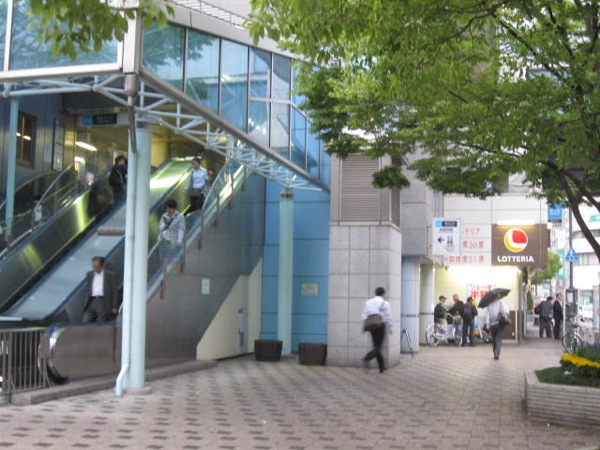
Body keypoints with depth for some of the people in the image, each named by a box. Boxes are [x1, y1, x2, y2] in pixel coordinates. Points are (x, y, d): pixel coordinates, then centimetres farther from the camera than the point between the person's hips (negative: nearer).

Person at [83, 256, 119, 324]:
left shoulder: (111, 275, 2)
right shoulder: (89, 274, 15)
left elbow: (115, 292, 1)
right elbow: (88, 289, 19)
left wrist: (114, 307, -4)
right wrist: (86, 303, 10)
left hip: (103, 303, -4)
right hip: (92, 302, 4)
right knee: (85, 323, -7)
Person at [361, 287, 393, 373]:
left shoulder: (368, 302, 12)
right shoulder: (385, 303, -2)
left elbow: (364, 315, 7)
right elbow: (388, 317, -4)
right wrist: (389, 328, 4)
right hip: (381, 325, -5)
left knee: (376, 346, 12)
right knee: (378, 347, -5)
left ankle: (382, 368, 15)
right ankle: (367, 358, -31)